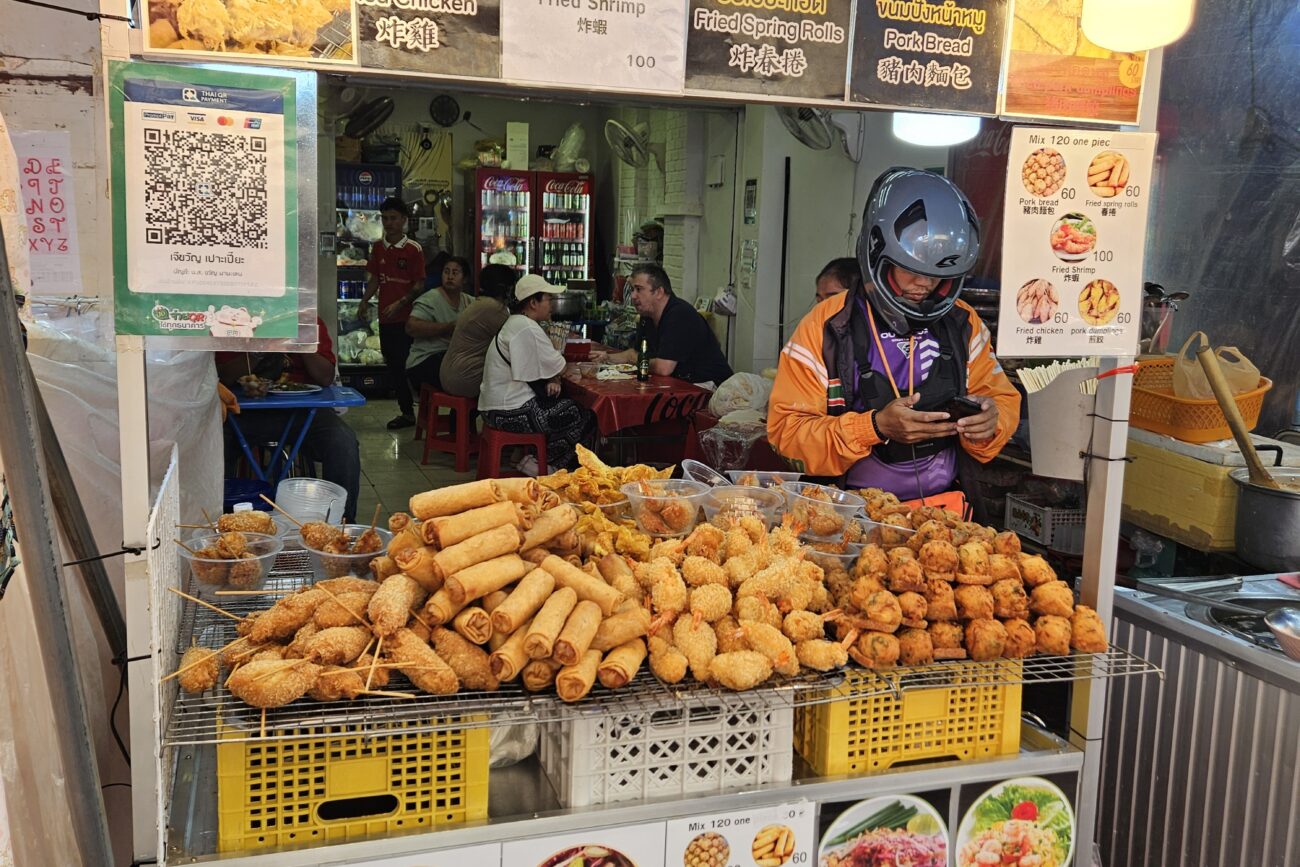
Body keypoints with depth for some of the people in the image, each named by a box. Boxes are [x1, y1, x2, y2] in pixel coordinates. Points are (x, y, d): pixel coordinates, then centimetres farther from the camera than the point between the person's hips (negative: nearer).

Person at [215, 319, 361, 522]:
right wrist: (258, 352, -16)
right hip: (251, 411, 0)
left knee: (344, 442, -29)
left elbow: (326, 378, -3)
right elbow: (224, 378, -4)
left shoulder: (310, 322, 5)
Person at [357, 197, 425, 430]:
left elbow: (420, 284, -8)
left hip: (407, 317, -6)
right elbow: (374, 278, 17)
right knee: (393, 366, 9)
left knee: (406, 365, -6)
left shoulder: (413, 249, -6)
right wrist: (364, 302, 5)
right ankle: (406, 412, 18)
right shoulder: (377, 247, 10)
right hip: (385, 317, 6)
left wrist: (400, 303, -18)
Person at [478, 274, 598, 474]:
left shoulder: (515, 323, 14)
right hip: (511, 413, -10)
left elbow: (540, 366, 17)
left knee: (568, 407, 19)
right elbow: (558, 368, -14)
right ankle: (540, 464, 4)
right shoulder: (527, 329, -20)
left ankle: (536, 457, 15)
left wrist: (552, 380, -3)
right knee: (585, 419, -3)